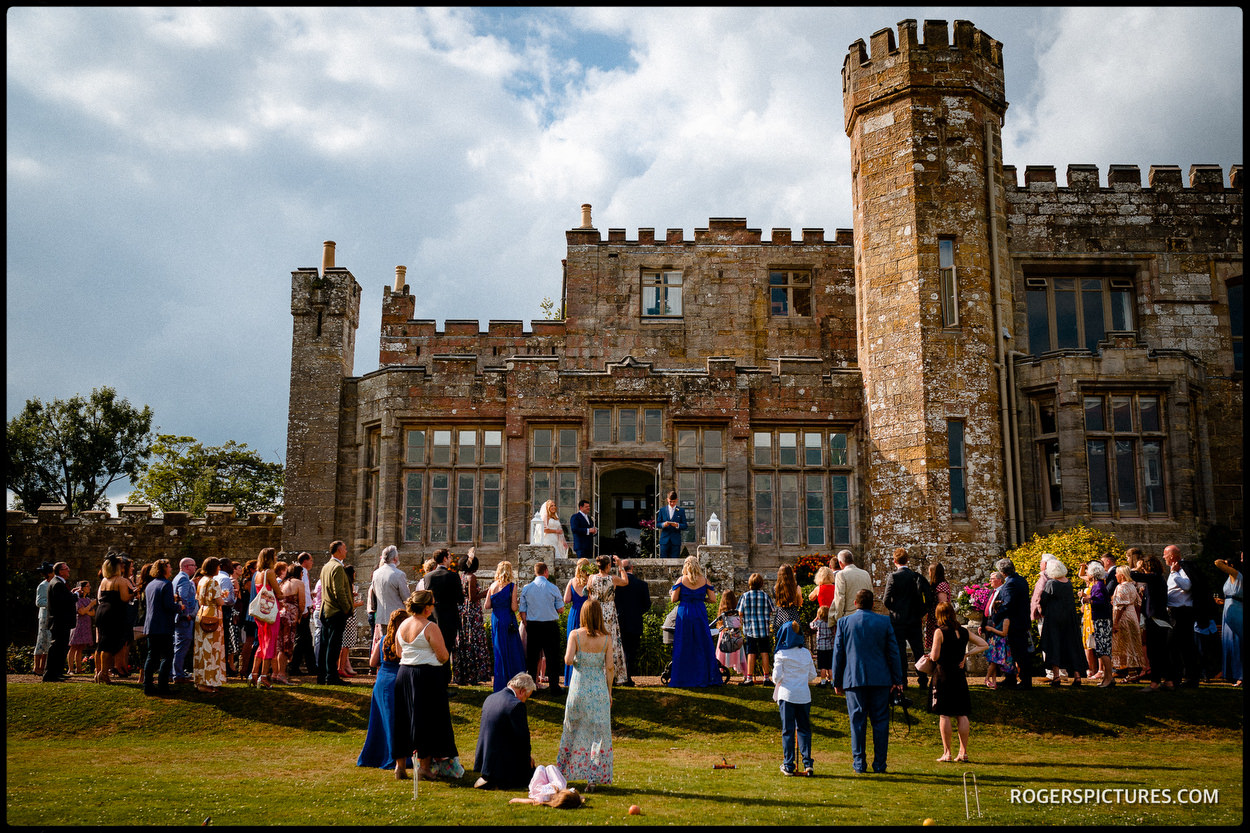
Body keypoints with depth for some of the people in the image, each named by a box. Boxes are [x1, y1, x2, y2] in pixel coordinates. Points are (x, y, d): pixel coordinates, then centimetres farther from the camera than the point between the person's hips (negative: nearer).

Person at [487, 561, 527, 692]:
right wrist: (518, 602, 6)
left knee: (499, 651, 14)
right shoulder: (512, 586, -11)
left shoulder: (493, 586, 2)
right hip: (508, 621, -5)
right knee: (512, 651, 3)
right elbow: (514, 608, -14)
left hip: (495, 620, 5)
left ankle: (499, 684, 20)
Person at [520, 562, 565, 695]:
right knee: (552, 657, 6)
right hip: (550, 625, -2)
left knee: (532, 657, 11)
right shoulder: (552, 588, -6)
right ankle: (553, 687, 8)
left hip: (532, 625, 2)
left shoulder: (526, 588, 1)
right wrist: (562, 600, 18)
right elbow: (560, 609, -1)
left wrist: (527, 626, 11)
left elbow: (522, 611, 2)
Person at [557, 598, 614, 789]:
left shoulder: (575, 635, -8)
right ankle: (594, 777, 7)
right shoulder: (606, 638, -4)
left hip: (579, 687, 0)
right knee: (598, 731, 7)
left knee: (574, 730, 16)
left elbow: (568, 660, -17)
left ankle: (570, 768, 24)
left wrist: (574, 659, 7)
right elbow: (609, 667, -2)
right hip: (599, 688, 0)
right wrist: (609, 692, 8)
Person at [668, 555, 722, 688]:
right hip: (700, 615, 1)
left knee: (683, 647, 5)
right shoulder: (704, 581, 0)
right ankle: (704, 677, 9)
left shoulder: (681, 580, -3)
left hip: (684, 614, -1)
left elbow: (674, 599, -4)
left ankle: (682, 678, 6)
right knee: (703, 646, 8)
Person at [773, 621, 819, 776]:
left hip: (787, 695, -3)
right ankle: (807, 763, 2)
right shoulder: (806, 653, 5)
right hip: (804, 696, 3)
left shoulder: (781, 654, -6)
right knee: (804, 729, 11)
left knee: (788, 730, 4)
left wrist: (777, 682, 13)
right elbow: (812, 675, 9)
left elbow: (777, 677, -8)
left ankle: (788, 765, 5)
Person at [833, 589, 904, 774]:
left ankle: (859, 763, 5)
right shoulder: (884, 621, 3)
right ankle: (879, 764, 7)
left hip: (854, 679, 0)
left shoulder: (843, 622, 2)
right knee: (880, 721, 6)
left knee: (857, 722, 5)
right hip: (880, 680, 1)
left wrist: (837, 681, 11)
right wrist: (897, 680, 10)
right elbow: (893, 652, 4)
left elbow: (838, 654, 4)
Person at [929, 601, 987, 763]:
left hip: (942, 676, -5)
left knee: (944, 715, 0)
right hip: (959, 676, 5)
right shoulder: (964, 631, 6)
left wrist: (931, 653, 7)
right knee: (962, 714, 9)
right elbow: (984, 645, 13)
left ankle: (947, 753, 0)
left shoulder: (940, 632, -10)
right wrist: (966, 654, 10)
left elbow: (935, 656, -15)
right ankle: (963, 752, 9)